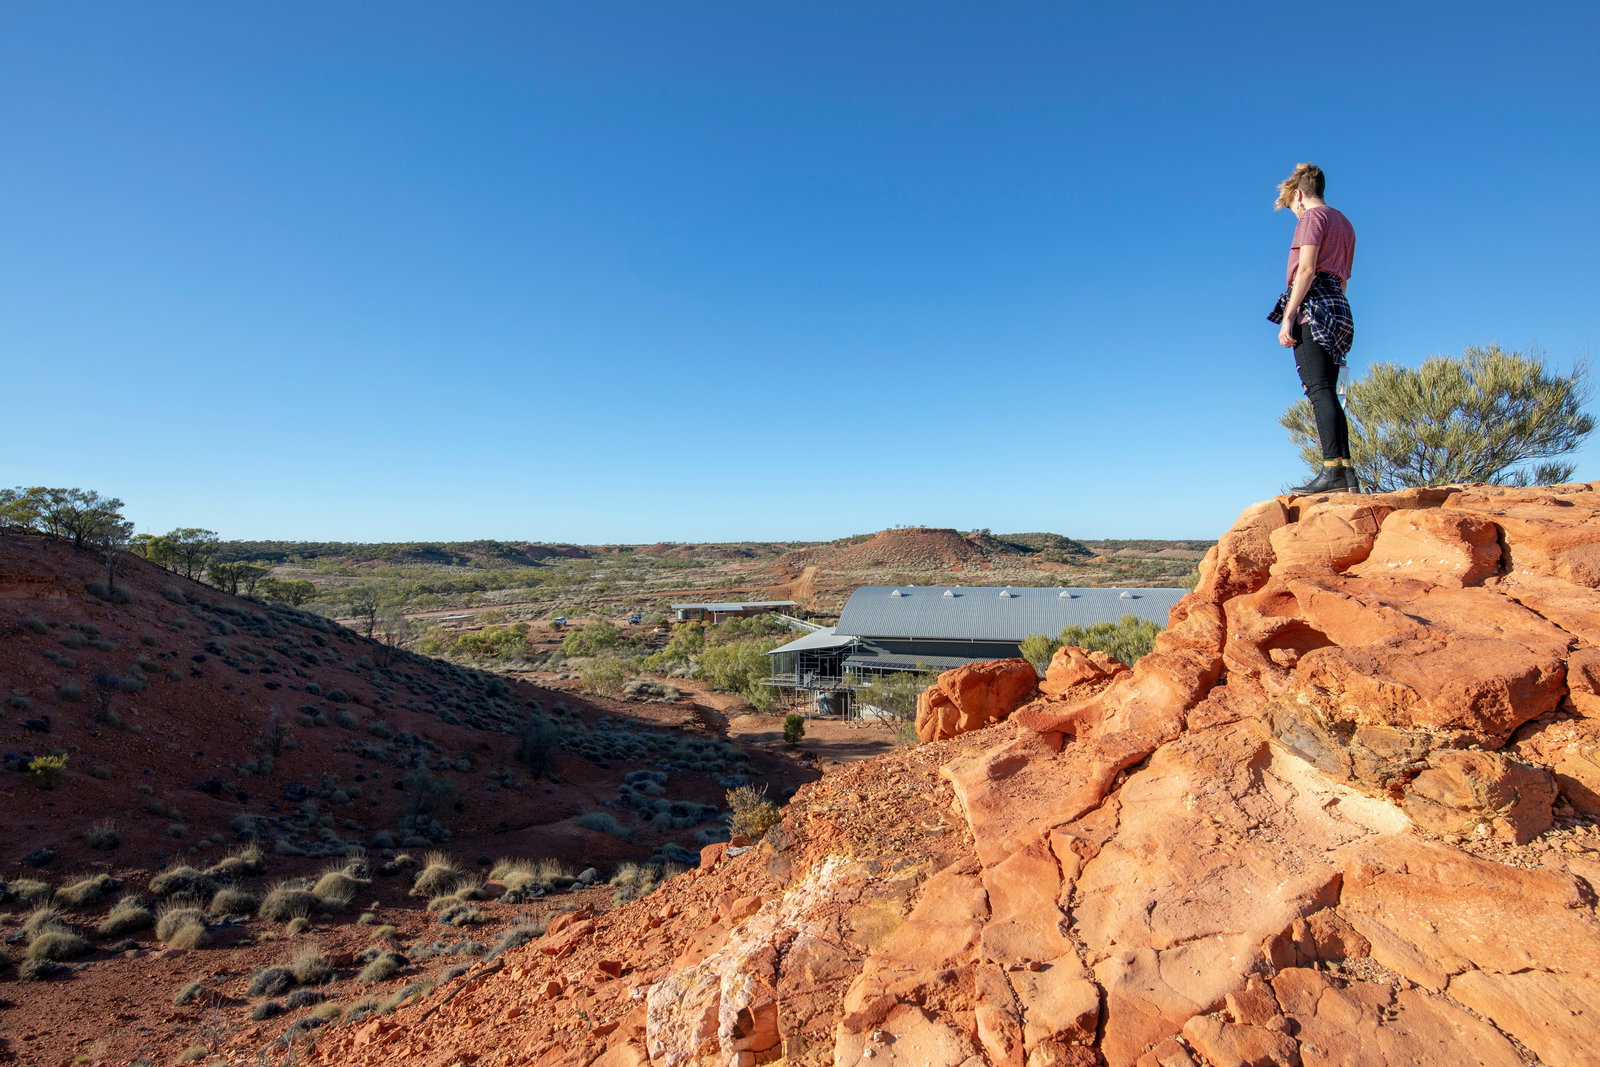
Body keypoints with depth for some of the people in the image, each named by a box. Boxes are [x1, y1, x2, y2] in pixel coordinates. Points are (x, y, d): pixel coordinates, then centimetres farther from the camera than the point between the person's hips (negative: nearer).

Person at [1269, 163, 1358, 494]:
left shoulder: (1312, 216, 1)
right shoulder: (1345, 224, 29)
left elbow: (1306, 269, -12)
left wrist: (1288, 316, -17)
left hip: (1312, 304, -9)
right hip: (1339, 307, 9)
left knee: (1319, 390, -18)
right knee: (1327, 394, 5)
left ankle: (1332, 470, -27)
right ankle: (1347, 474, -1)